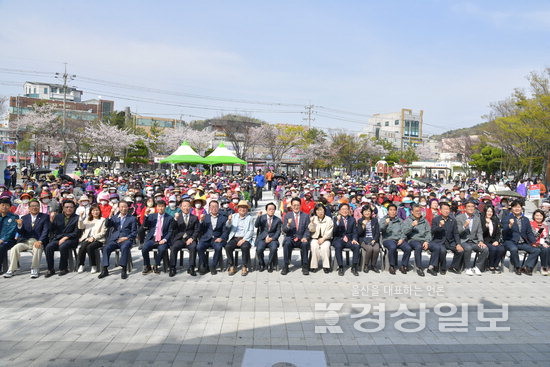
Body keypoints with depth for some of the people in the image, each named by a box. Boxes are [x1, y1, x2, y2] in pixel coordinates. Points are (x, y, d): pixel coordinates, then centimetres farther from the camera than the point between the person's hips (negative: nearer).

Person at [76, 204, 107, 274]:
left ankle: (94, 266, -21)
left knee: (89, 247, -32)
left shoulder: (102, 220, 11)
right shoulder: (87, 219, 23)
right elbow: (81, 227, 7)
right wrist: (81, 217, -6)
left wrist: (94, 237, -12)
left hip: (98, 239, -3)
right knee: (82, 247, -29)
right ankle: (81, 265, -17)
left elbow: (103, 233, 1)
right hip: (87, 238, 3)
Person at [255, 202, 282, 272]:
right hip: (262, 238, 0)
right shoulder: (262, 217, 8)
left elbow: (278, 232, 5)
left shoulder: (278, 220, 8)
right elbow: (256, 226, -6)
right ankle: (261, 264, 0)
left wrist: (271, 238, -11)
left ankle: (270, 265, -6)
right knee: (259, 249, -29)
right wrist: (259, 216, -19)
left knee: (274, 248, -31)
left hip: (272, 239, 0)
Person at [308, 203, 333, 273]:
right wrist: (312, 222, -14)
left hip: (325, 239, -1)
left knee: (325, 247, -32)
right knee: (314, 247, -30)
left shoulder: (329, 219, 5)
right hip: (315, 238, 1)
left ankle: (326, 266, -25)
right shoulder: (313, 219, 9)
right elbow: (311, 230, 4)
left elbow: (329, 232, -1)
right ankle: (314, 266, -23)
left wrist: (323, 238, -14)